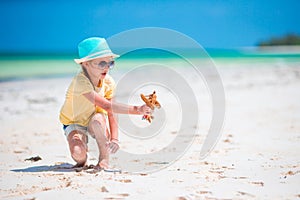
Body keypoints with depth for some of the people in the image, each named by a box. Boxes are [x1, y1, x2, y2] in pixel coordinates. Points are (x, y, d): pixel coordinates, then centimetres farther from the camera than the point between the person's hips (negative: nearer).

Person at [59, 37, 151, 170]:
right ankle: (82, 160, 7)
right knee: (77, 153, -32)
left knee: (98, 118, -35)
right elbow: (107, 106, -43)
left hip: (97, 125, 3)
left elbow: (111, 114, -12)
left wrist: (114, 138, -28)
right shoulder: (81, 82, -33)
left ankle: (104, 157, -15)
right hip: (74, 123, -3)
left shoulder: (108, 82, -14)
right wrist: (136, 110, -48)